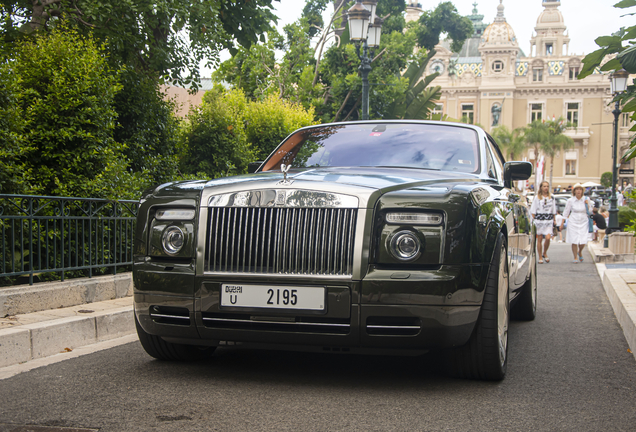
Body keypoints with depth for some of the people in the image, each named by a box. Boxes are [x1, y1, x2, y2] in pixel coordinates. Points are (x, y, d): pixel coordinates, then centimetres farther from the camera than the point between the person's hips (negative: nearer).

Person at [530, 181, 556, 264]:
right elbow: (533, 210, 2)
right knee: (539, 239, 1)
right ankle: (540, 257, 11)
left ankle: (545, 253, 11)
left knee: (547, 238, -13)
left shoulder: (551, 197, 9)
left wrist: (554, 220, 11)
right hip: (539, 219, -1)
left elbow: (554, 210, 16)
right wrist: (534, 220, -6)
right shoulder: (537, 197, 2)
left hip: (549, 220, 1)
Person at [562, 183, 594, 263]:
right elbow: (566, 213, 4)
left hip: (584, 222, 1)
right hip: (573, 222, -1)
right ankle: (575, 258, 12)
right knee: (574, 241, -5)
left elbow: (590, 211, 7)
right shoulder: (570, 201, -1)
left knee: (583, 242, -6)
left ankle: (580, 252, 27)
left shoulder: (586, 199, 2)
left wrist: (587, 204, -10)